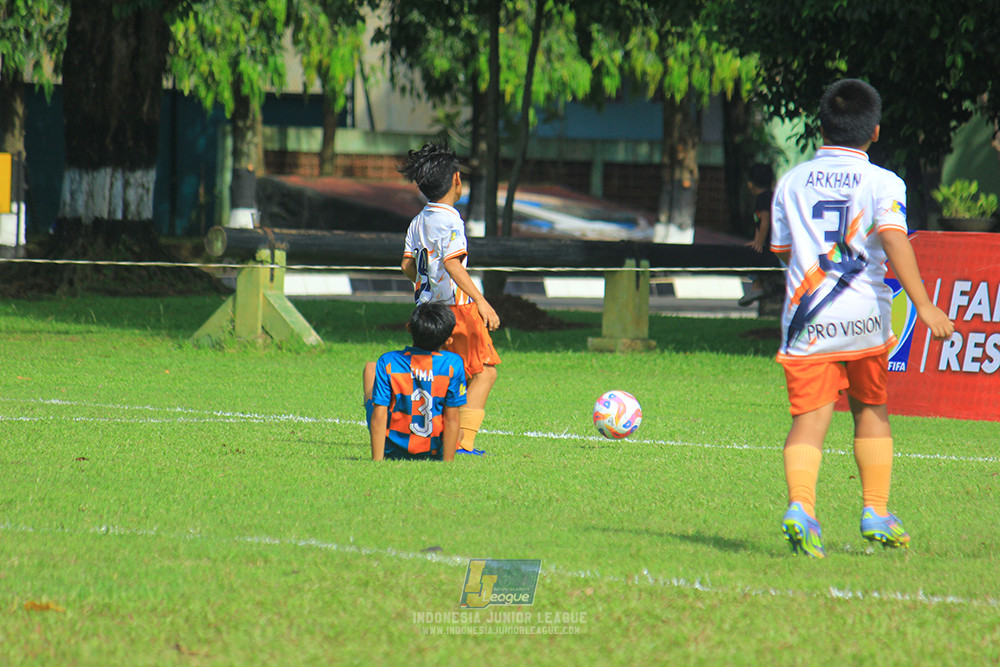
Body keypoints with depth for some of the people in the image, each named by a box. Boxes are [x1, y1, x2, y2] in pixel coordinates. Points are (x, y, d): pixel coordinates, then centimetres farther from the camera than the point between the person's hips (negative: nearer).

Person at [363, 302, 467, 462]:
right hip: (433, 453, 0)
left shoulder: (388, 363, -18)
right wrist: (448, 462, -8)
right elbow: (452, 419, -15)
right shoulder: (453, 364, -18)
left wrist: (377, 461, -15)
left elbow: (379, 416, -19)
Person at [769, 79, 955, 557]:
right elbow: (894, 239, -16)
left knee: (810, 416, -5)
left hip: (806, 318, 1)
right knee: (871, 410, 20)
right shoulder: (882, 182, -2)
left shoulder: (792, 182, 9)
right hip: (865, 319, -1)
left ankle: (800, 504, -30)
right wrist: (923, 305, -21)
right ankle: (876, 512, 22)